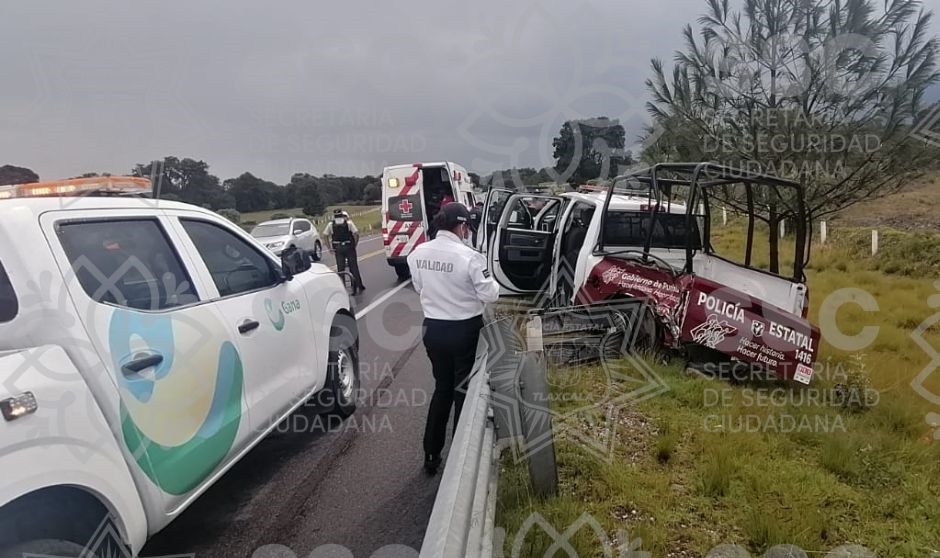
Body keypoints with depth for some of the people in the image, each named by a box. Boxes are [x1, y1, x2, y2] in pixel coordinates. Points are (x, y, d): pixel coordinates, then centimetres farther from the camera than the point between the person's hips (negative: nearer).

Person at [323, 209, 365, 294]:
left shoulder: (330, 224, 4)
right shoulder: (349, 222, -2)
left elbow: (325, 235, 0)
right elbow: (356, 234, -11)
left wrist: (330, 247, 4)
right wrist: (355, 244, 0)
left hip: (338, 248, 1)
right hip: (349, 247, -1)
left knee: (340, 269, 7)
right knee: (354, 268, 7)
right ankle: (359, 286, 12)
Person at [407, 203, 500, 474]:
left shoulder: (417, 254, -3)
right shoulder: (469, 256, -20)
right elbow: (490, 294, -14)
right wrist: (490, 282, 5)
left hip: (433, 328, 5)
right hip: (465, 330, -5)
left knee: (442, 388, 20)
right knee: (464, 391, 12)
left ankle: (431, 455, 25)